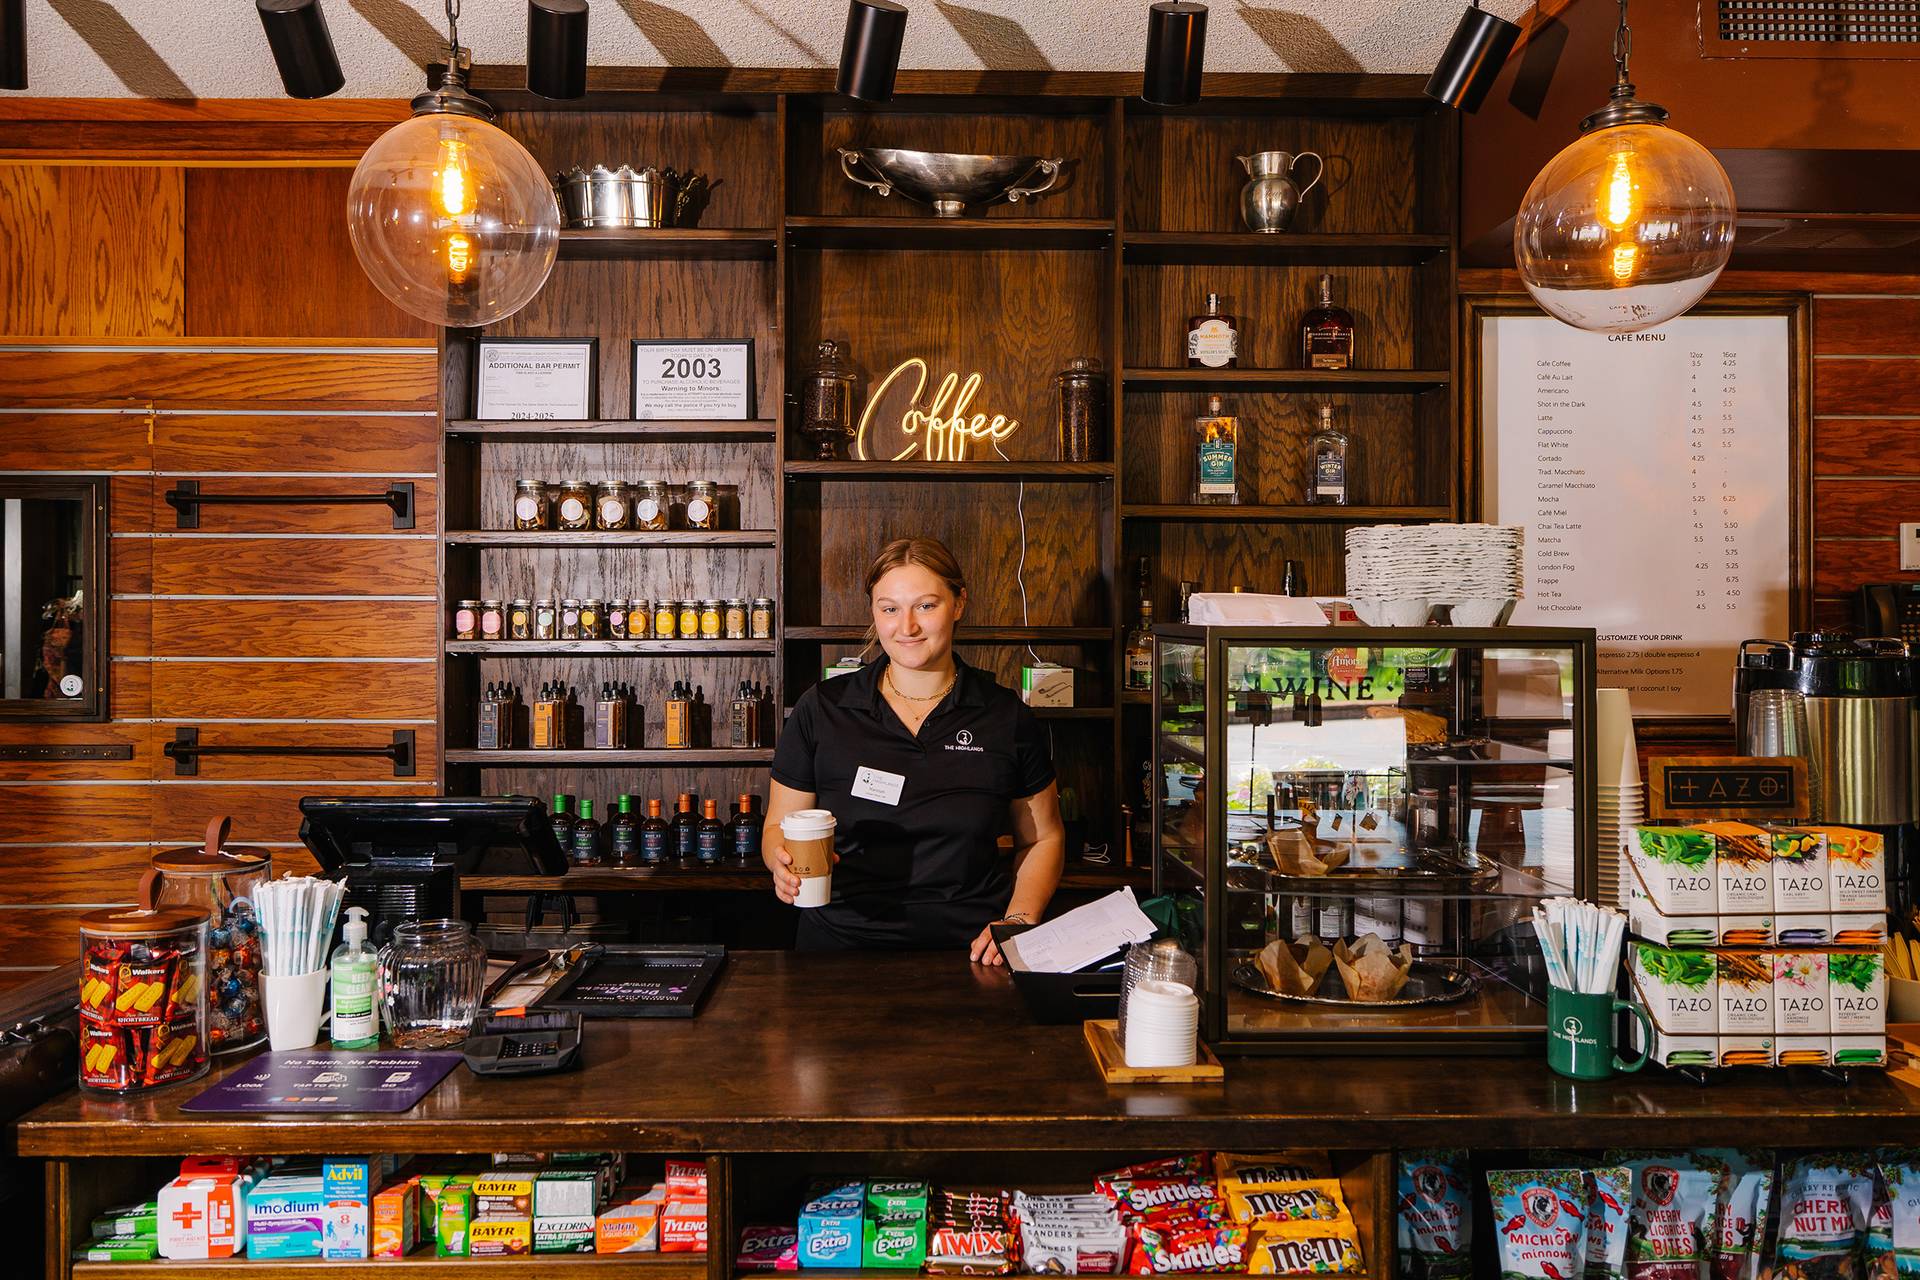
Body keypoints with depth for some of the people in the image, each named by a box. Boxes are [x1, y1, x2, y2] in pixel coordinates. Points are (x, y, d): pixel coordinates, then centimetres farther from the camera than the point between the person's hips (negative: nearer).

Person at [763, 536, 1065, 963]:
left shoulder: (1006, 717, 6)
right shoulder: (821, 709, 4)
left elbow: (1042, 839, 15)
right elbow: (778, 826, 11)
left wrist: (1018, 921, -1)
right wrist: (784, 865, -11)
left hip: (971, 951, 1)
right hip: (842, 943, 0)